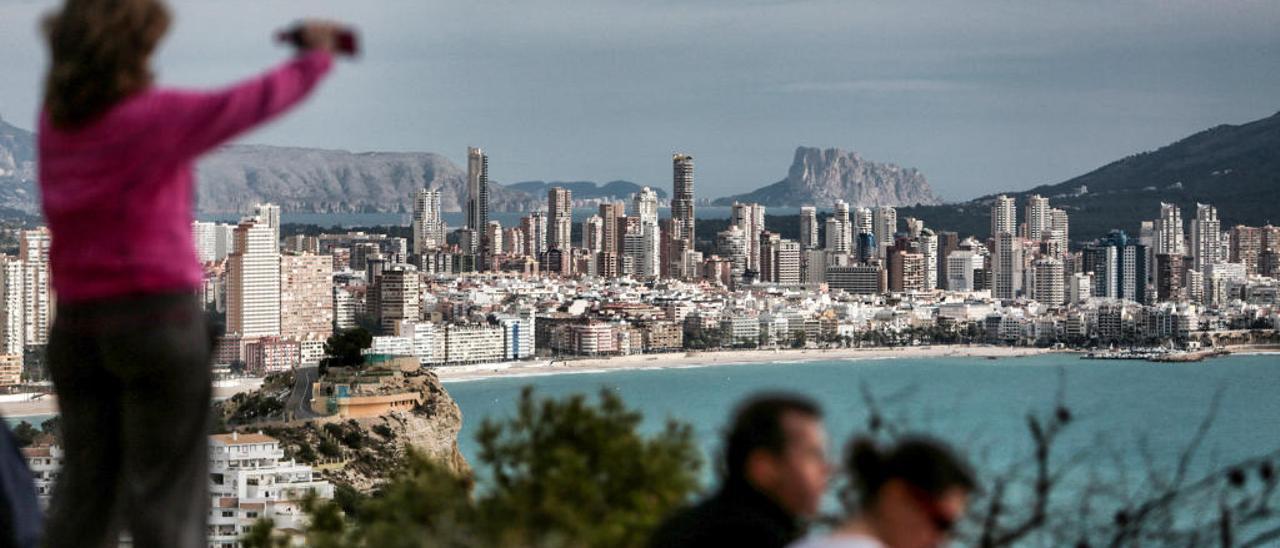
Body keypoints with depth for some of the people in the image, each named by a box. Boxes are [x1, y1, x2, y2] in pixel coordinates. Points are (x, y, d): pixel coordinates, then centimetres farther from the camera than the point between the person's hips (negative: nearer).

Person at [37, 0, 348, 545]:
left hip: (76, 324, 6)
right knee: (165, 497, -1)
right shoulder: (156, 117, -12)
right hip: (159, 316, -6)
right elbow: (252, 102, -4)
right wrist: (316, 57, 11)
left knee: (83, 488, 11)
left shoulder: (54, 120, 3)